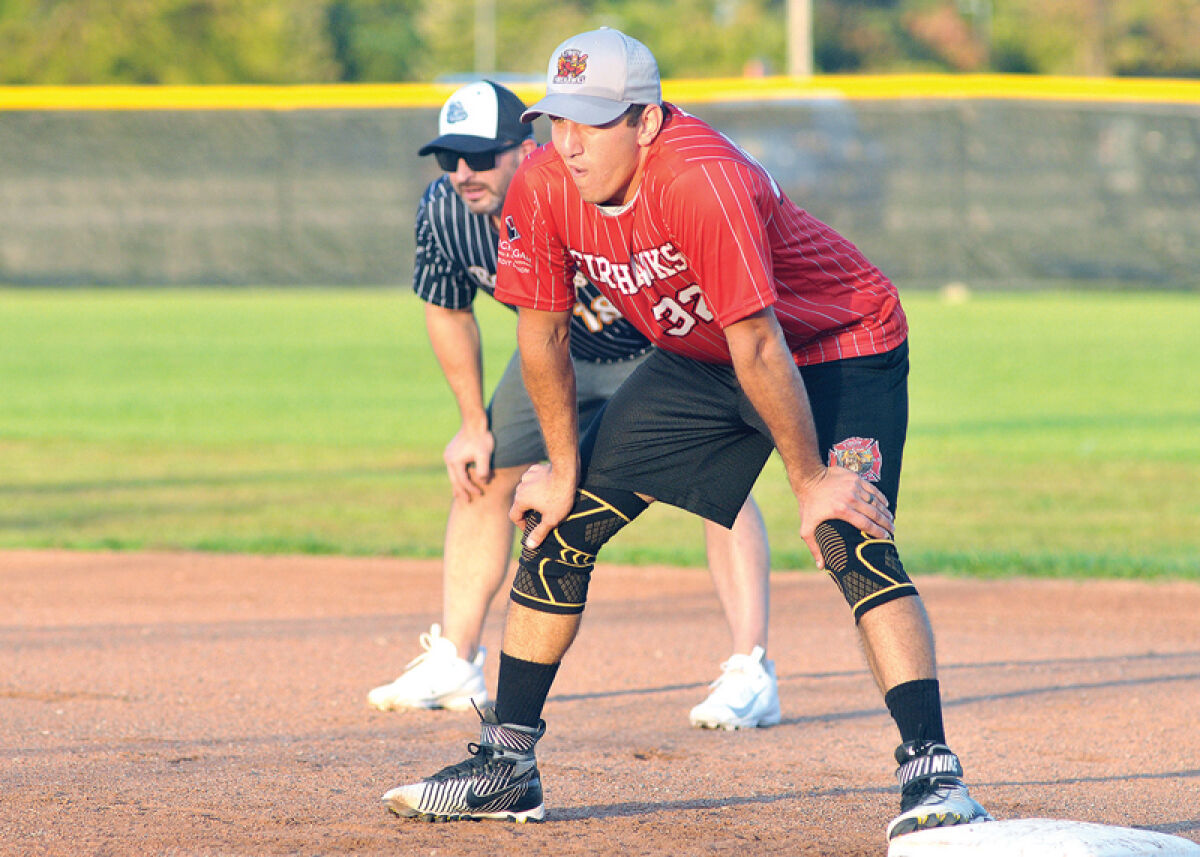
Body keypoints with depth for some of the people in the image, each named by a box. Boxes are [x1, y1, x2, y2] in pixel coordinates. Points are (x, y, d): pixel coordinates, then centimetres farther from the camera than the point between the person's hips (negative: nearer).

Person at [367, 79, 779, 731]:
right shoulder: (442, 212, -22)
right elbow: (448, 310, 1)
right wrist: (473, 425, 3)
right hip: (564, 351, 6)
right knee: (480, 474, 6)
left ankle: (751, 675, -27)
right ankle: (452, 666, 20)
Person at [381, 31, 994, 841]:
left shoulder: (701, 180, -36)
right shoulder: (544, 184, -15)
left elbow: (758, 347, -33)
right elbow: (542, 329, -2)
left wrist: (810, 480, -30)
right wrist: (564, 468, 2)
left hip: (836, 347, -7)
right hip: (697, 363, 7)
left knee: (852, 543, -27)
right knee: (558, 523, 4)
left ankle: (932, 771, -29)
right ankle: (507, 765, 14)